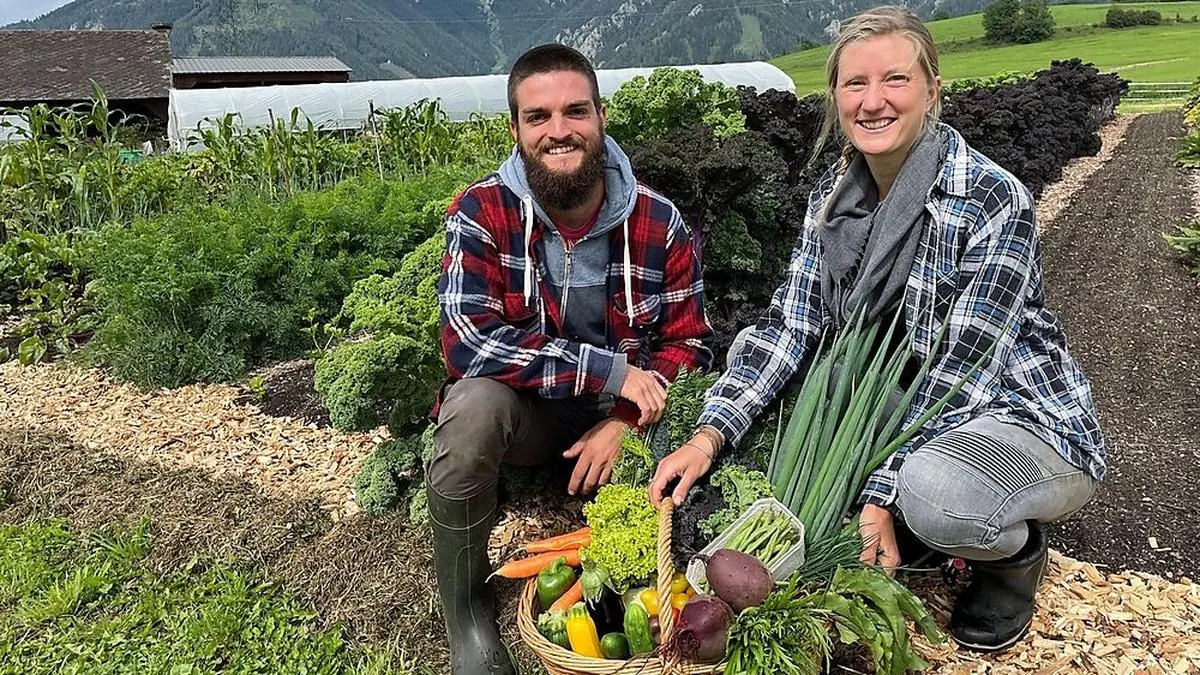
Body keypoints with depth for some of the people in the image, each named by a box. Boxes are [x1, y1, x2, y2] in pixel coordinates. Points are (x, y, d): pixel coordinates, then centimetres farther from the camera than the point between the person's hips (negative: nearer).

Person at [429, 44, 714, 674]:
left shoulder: (659, 222, -10)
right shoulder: (481, 213, -16)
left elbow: (689, 344, -4)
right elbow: (469, 342, -26)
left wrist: (623, 420, -21)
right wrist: (610, 372, -28)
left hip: (623, 414, 2)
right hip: (525, 410, -1)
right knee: (473, 402, -34)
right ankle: (464, 613, -11)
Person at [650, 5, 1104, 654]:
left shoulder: (995, 201, -20)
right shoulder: (832, 194, -2)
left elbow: (964, 369, -24)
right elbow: (788, 323, -10)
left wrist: (882, 494, -29)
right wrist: (709, 435, -22)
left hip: (1020, 417, -6)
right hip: (897, 407, 6)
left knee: (932, 491, -39)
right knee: (753, 351, -6)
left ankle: (1015, 553, 2)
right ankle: (908, 526, 6)